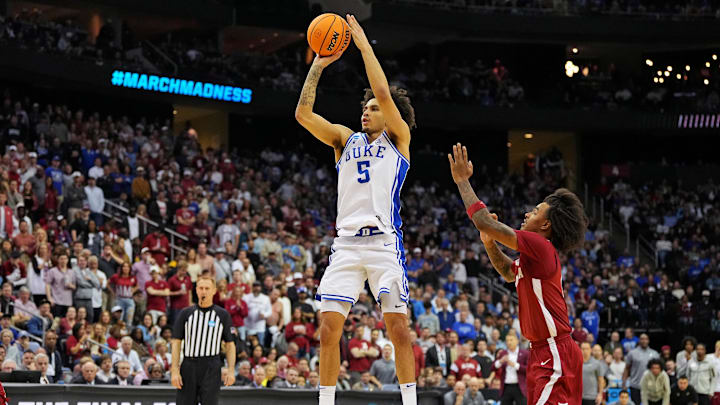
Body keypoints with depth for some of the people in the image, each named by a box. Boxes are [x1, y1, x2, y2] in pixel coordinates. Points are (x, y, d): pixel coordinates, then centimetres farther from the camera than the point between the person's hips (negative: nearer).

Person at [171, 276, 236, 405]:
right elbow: (176, 343, 5)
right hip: (188, 367, 2)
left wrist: (231, 371, -5)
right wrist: (175, 371, -4)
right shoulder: (186, 313, 8)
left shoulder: (222, 315, 6)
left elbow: (230, 345, 6)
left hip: (211, 370, -2)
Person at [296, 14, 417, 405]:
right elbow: (303, 113, 11)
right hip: (346, 242, 4)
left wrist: (363, 44, 1)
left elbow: (384, 92, -4)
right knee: (329, 328, -4)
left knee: (398, 328, -6)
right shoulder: (345, 139, 20)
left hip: (384, 241, -4)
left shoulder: (398, 138, 10)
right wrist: (318, 65, 7)